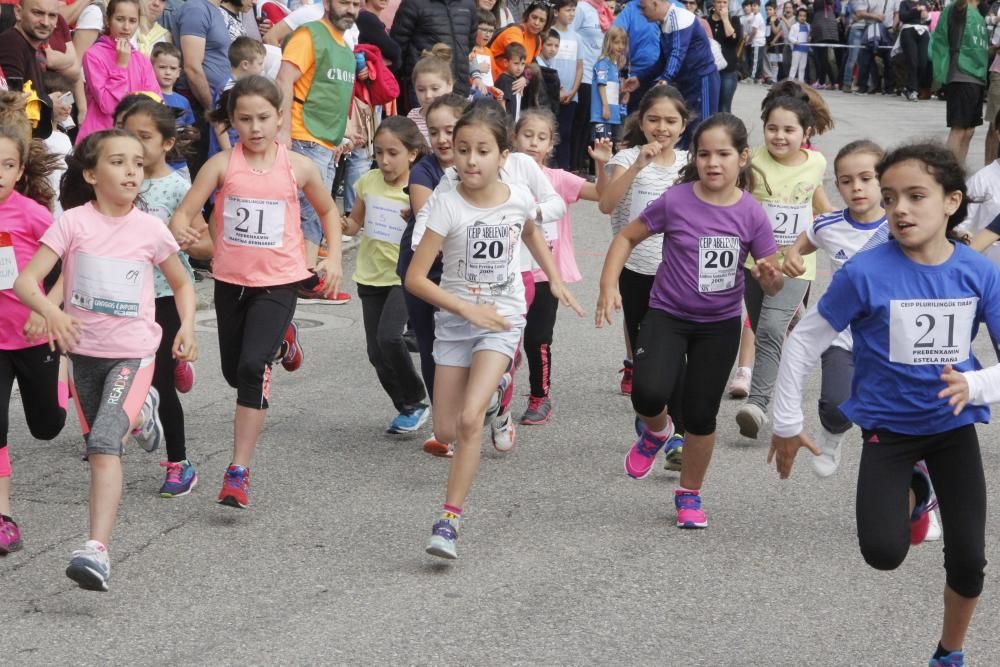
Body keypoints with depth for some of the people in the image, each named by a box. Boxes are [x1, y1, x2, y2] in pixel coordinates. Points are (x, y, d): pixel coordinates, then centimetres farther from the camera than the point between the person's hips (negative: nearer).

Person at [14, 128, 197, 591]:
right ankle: (140, 411, 54)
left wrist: (187, 325, -5)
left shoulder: (150, 230, -4)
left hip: (133, 353, -2)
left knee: (104, 441, -22)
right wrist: (51, 312, -34)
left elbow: (181, 282, 13)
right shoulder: (73, 223, -8)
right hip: (84, 351, 2)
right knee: (99, 448, 19)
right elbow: (26, 280, -14)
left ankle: (96, 549, -26)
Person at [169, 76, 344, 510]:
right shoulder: (222, 165, -6)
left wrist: (333, 257, 1)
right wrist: (181, 232, -33)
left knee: (253, 366, -20)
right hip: (231, 280, 3)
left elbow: (328, 211, 14)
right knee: (234, 373, 19)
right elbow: (182, 214, -10)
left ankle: (239, 471, -15)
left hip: (278, 282, -3)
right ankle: (279, 340, 54)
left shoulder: (298, 168, -4)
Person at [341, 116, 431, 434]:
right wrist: (340, 223, -7)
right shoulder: (369, 182, 1)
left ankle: (415, 402, -3)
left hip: (404, 277, -5)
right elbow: (354, 223, 14)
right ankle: (407, 409, 22)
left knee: (389, 336, -23)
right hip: (371, 277, 5)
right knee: (377, 353, 5)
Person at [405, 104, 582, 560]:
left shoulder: (520, 199, -7)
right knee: (445, 431, 7)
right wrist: (468, 309, -21)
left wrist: (555, 279, 14)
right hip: (455, 318, 1)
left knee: (469, 420, -19)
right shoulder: (447, 207, -15)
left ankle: (448, 521, -14)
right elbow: (415, 278, -16)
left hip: (502, 318, -1)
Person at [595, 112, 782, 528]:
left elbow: (773, 284, -4)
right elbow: (628, 236, -2)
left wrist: (769, 276, -28)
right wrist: (609, 285, -14)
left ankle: (689, 495, 29)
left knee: (701, 414, 7)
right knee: (650, 393, -24)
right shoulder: (676, 201, -14)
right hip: (667, 315, -1)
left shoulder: (751, 214, -10)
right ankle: (656, 431, 13)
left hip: (720, 325, 1)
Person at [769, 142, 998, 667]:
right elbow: (803, 343, -9)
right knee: (884, 555, -16)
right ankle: (911, 493, 19)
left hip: (954, 427, 2)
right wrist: (786, 424, -3)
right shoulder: (865, 273, -19)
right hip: (887, 427, -2)